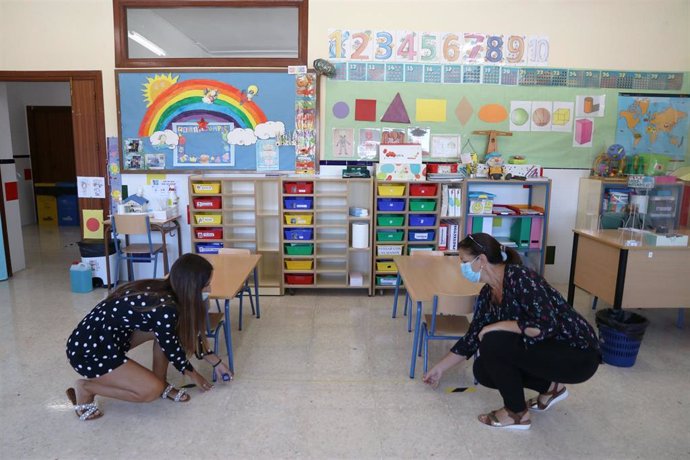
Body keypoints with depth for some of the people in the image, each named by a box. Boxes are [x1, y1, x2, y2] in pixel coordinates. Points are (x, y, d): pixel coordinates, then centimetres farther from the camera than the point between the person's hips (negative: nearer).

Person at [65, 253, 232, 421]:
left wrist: (216, 362, 18)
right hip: (88, 350, -9)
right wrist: (193, 375, 7)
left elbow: (188, 332, 13)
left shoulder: (165, 291, 0)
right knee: (152, 390, -12)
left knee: (163, 331, 1)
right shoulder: (165, 308, -27)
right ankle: (85, 388, 3)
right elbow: (172, 348, -12)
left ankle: (161, 385, 12)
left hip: (106, 336, 9)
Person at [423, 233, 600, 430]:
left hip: (578, 355, -8)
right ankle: (551, 387, 16)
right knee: (483, 370, 1)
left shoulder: (519, 277, -25)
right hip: (547, 350, 8)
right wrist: (439, 368, 16)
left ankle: (517, 414, -4)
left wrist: (496, 326, -24)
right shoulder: (488, 293, 1)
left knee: (493, 342, -24)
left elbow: (546, 325, -34)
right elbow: (473, 337, 10)